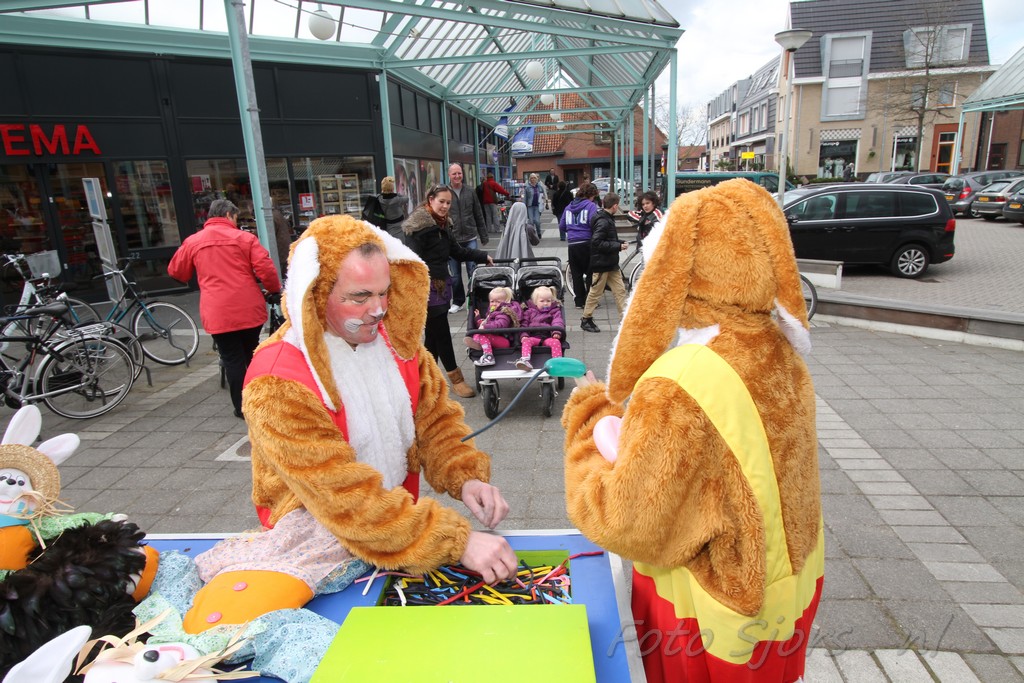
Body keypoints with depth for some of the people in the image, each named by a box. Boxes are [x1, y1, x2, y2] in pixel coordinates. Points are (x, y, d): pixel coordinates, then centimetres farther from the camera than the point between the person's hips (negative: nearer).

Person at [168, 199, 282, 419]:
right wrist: (274, 288, 10)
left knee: (232, 359, 9)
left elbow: (175, 271, 19)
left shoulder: (193, 241, 6)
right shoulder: (245, 238, -1)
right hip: (249, 310, 0)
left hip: (218, 314, 0)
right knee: (252, 355, 19)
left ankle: (242, 406, 14)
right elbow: (266, 269, -8)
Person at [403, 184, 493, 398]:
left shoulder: (443, 224, 14)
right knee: (441, 333, -2)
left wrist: (483, 256, 26)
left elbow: (457, 251, 24)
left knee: (434, 334, 13)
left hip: (441, 285, 8)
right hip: (427, 288, -8)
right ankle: (456, 378, 8)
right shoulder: (419, 226, -13)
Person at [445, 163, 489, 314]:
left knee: (473, 271, 2)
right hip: (451, 240, -1)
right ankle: (458, 301, 22)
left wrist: (483, 236, 9)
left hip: (470, 238, 1)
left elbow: (479, 215, 10)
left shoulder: (470, 192, 6)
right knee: (455, 274, 8)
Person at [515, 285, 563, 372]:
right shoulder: (529, 311, 20)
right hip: (533, 336, 1)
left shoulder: (554, 311, 19)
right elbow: (524, 324, 12)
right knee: (526, 341, -31)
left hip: (548, 336, 0)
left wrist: (556, 332, -20)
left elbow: (558, 321, 2)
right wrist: (523, 335, -7)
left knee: (556, 342, -32)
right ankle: (525, 360, -47)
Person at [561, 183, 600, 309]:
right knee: (590, 273, 6)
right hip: (586, 244, -5)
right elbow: (594, 223, -17)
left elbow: (562, 225, 15)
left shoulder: (569, 207, 12)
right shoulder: (591, 205, -5)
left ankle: (579, 301, 14)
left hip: (572, 244, 5)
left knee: (576, 273, 11)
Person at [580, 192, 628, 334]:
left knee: (620, 289, 8)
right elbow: (597, 242, -26)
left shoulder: (608, 219, 10)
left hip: (611, 263, 9)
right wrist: (618, 246, -21)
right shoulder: (603, 222, -19)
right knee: (596, 292, 2)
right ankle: (586, 320, 15)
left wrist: (621, 243, 4)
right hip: (601, 263, -9)